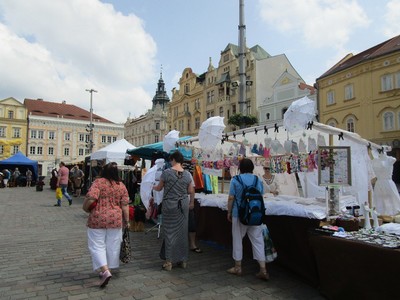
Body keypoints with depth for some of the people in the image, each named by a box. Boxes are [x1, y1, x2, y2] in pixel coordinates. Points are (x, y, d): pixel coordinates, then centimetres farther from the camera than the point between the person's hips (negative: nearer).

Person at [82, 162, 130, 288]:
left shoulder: (98, 182, -8)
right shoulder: (121, 185, 2)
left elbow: (90, 198, -21)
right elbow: (125, 205, 1)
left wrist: (85, 208, -2)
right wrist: (127, 220, 9)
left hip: (98, 219, -3)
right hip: (115, 219, 3)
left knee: (97, 246, 7)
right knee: (112, 246, 14)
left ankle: (105, 271, -5)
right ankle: (107, 270, 25)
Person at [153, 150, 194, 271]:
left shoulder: (166, 172, -10)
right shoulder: (187, 174, 0)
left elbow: (159, 188, 1)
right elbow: (191, 191, 6)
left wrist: (153, 187, 23)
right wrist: (192, 202, 22)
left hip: (170, 205, -3)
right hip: (183, 205, 3)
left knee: (170, 232, 5)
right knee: (183, 232, 12)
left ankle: (169, 262, 11)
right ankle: (183, 260, 22)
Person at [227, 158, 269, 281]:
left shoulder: (235, 180, -7)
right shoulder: (258, 180, 3)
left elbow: (231, 198, -8)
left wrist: (229, 212, 4)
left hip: (239, 214, -3)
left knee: (237, 239, 11)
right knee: (258, 240, 8)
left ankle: (238, 267, 23)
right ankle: (263, 270, 8)